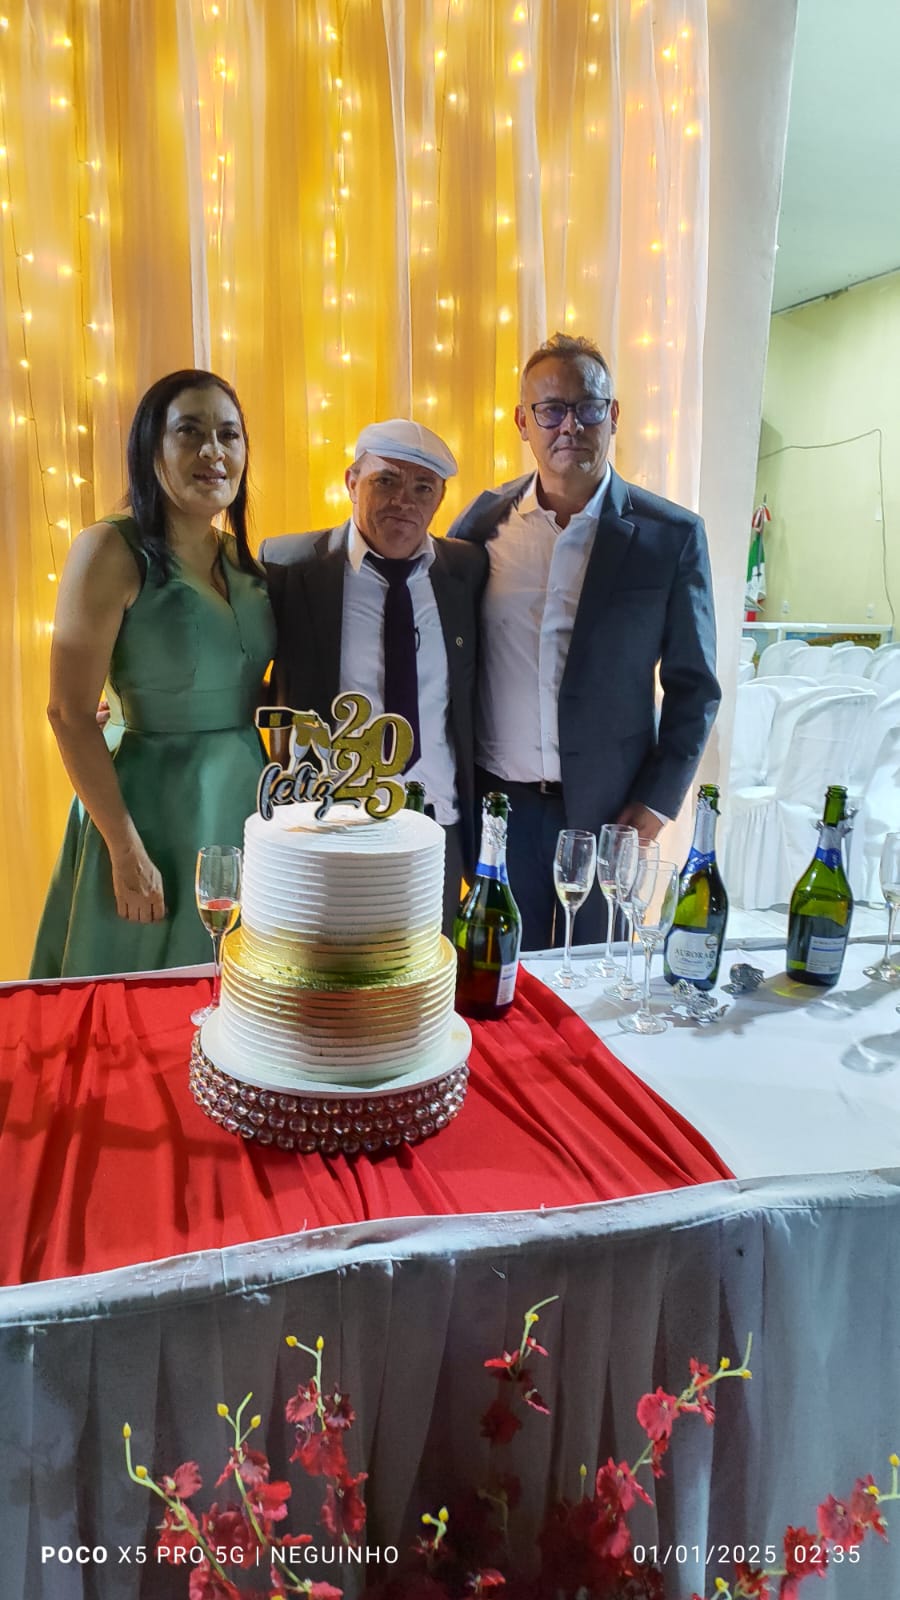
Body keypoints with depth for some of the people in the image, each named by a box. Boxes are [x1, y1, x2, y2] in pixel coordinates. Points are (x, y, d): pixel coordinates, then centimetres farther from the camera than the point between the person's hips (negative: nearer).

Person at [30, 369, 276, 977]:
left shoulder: (240, 557, 7)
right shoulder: (112, 551, -13)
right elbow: (70, 714, -16)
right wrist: (127, 851, -17)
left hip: (245, 793, 6)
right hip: (154, 803, -6)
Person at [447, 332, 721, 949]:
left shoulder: (671, 535, -4)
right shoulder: (486, 518, 1)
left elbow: (694, 685, 0)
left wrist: (659, 800, -5)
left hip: (607, 807, -1)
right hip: (499, 804, 2)